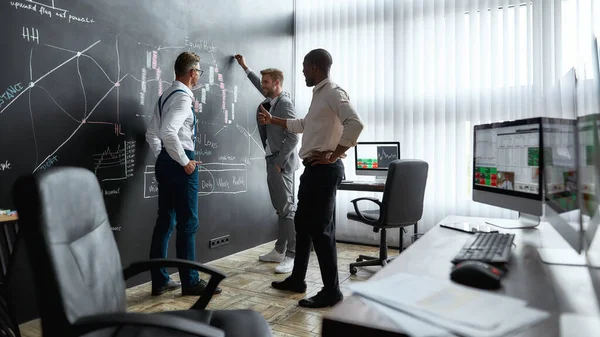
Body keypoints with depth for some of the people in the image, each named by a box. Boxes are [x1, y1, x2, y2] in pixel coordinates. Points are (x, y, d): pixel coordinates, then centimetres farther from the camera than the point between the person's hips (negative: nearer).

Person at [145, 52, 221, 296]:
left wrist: (163, 157, 19)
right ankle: (190, 281, 13)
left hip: (164, 162, 9)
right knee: (187, 223, 1)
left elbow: (152, 134, 17)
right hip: (179, 164, -9)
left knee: (165, 221, 13)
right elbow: (168, 133, -28)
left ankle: (159, 280, 22)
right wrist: (185, 162, -19)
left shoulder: (166, 96, 14)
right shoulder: (183, 97, -14)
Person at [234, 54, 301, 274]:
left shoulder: (285, 104, -14)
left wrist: (279, 162, -18)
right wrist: (245, 68, 39)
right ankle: (279, 251, 23)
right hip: (272, 160, 9)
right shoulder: (271, 100, 12)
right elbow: (261, 87, 34)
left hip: (281, 162, -9)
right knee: (280, 208, 13)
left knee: (287, 209, -7)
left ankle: (292, 256, -2)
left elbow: (293, 137, -20)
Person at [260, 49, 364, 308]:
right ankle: (297, 279, 30)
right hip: (313, 169, 11)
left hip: (324, 169, -11)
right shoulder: (318, 94, 19)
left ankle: (331, 290, 8)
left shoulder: (333, 93, -13)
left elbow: (355, 124, -27)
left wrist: (334, 155, -22)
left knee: (320, 228, -5)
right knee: (302, 222, 16)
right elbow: (303, 125, 32)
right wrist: (273, 120, 36)